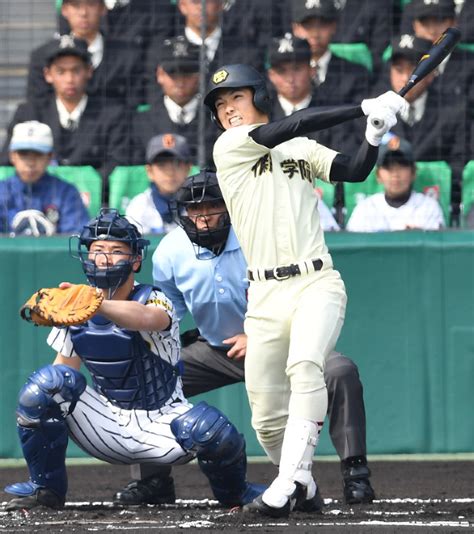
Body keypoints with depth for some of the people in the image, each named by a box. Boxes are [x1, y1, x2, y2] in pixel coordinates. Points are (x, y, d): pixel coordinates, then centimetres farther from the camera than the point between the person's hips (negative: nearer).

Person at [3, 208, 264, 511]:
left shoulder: (155, 299, -16)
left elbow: (147, 319, -42)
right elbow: (64, 370, 6)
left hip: (161, 425, -3)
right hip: (108, 423, 3)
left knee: (209, 430, -34)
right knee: (48, 381, -21)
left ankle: (233, 494, 2)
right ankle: (46, 489, -7)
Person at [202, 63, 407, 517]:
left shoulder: (304, 150, 16)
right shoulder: (229, 146, 5)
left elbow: (356, 170, 3)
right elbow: (291, 126, -8)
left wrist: (375, 132, -17)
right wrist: (364, 108, -10)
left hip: (317, 284, 0)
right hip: (264, 297, 0)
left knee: (304, 366, -29)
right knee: (267, 417, -1)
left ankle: (289, 480, -32)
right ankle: (302, 487, 25)